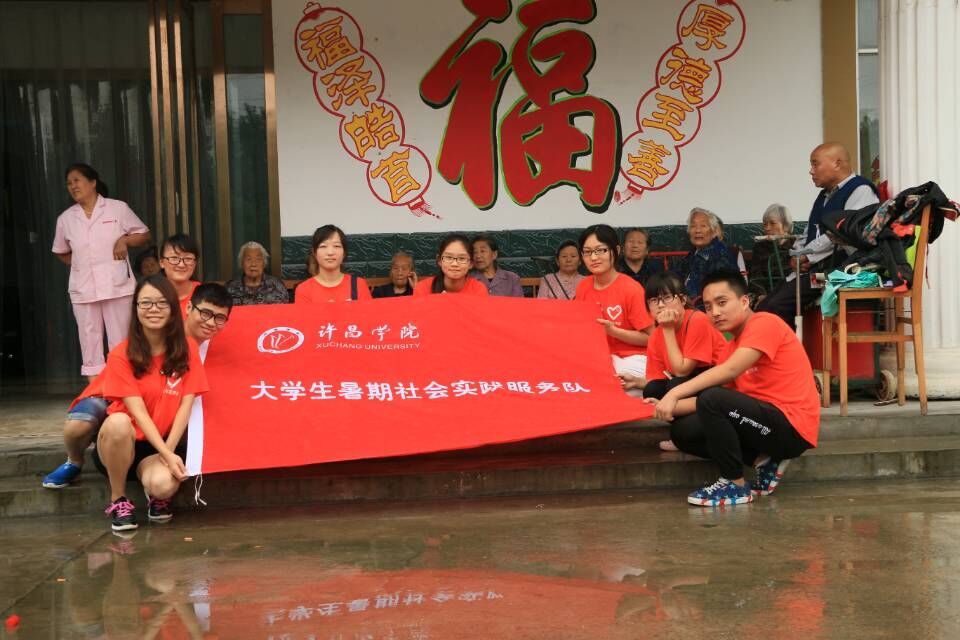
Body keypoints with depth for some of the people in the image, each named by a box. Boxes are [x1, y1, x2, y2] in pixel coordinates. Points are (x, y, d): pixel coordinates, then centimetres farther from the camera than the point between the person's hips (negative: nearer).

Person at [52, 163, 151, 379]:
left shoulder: (118, 208, 0)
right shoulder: (65, 219, 9)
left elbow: (144, 235, 7)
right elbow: (61, 252, 22)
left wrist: (125, 240, -11)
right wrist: (79, 264, 5)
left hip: (117, 286, -3)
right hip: (83, 290, 3)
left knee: (120, 342, 2)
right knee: (90, 342, 5)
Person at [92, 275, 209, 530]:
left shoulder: (186, 348, -2)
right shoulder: (121, 355, -11)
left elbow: (186, 403, -6)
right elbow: (138, 412, -17)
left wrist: (168, 452, -16)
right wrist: (167, 455, -25)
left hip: (161, 445, 0)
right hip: (119, 443, 0)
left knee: (164, 485, -33)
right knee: (118, 422, -36)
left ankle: (155, 495, 7)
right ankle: (118, 499, -12)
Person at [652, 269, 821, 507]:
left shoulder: (765, 323, -10)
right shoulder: (731, 347, 15)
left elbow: (730, 370, -25)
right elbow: (718, 398, 6)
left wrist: (675, 393, -25)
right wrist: (671, 406, -9)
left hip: (792, 427, -9)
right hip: (767, 421, 9)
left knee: (713, 400, -27)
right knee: (683, 430, 4)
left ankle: (736, 485, -12)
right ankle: (764, 460, 3)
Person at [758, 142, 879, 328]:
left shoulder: (860, 191, -5)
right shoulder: (824, 196, 25)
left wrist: (807, 256, -9)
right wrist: (799, 257, 4)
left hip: (837, 267, -9)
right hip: (811, 270, 9)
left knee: (777, 306, -25)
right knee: (764, 308, -5)